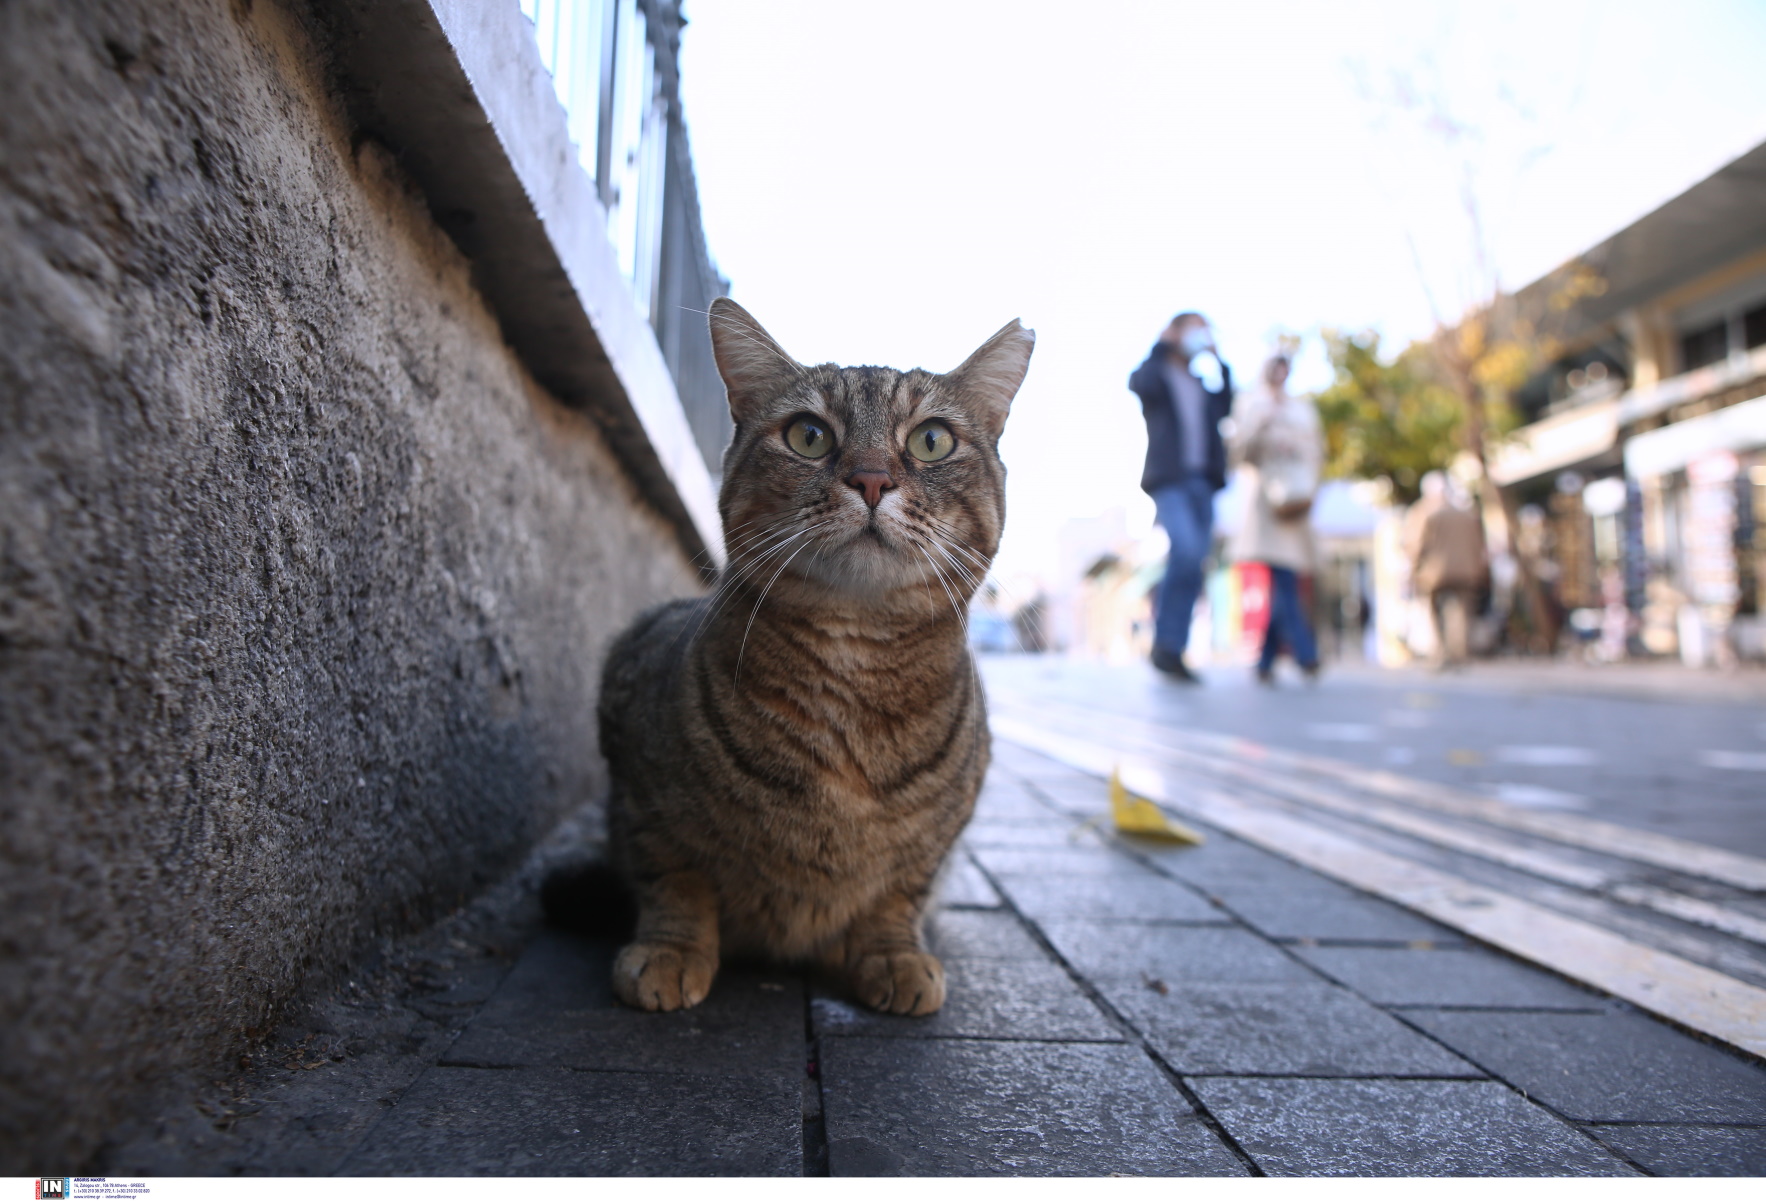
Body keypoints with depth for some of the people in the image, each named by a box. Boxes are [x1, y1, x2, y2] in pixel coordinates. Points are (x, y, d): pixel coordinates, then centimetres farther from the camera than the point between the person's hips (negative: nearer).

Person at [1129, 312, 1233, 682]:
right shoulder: (1157, 375, 10)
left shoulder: (1201, 387, 28)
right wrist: (1162, 345, -3)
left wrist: (1220, 361, 10)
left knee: (1192, 564, -1)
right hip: (1169, 480, -6)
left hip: (1203, 483, 6)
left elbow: (1227, 408, 10)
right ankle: (1166, 643, -19)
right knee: (1186, 550, -26)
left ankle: (1172, 650, 2)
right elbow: (1139, 384, -14)